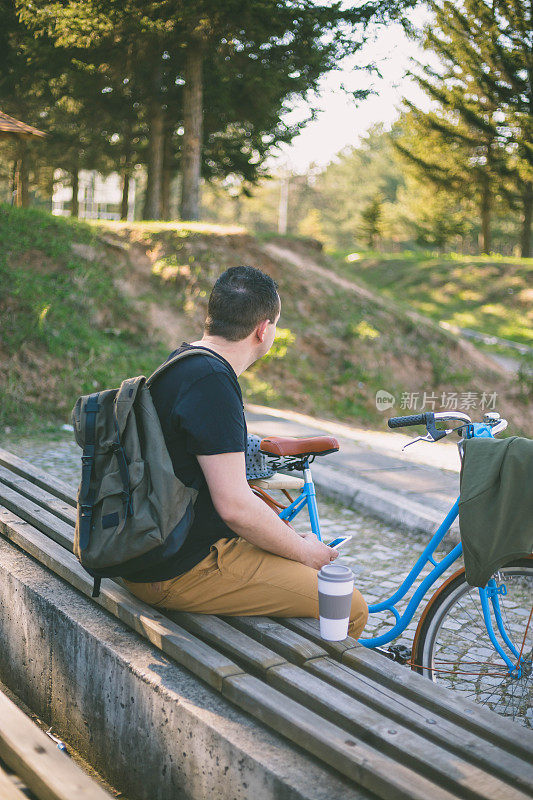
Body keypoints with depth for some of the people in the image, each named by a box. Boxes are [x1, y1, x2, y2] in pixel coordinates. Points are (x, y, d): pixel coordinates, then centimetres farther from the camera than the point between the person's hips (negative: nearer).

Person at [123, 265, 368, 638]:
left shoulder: (180, 364, 11)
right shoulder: (212, 383, -22)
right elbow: (235, 506, -25)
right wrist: (304, 552, -9)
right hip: (184, 573, -11)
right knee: (350, 608, -11)